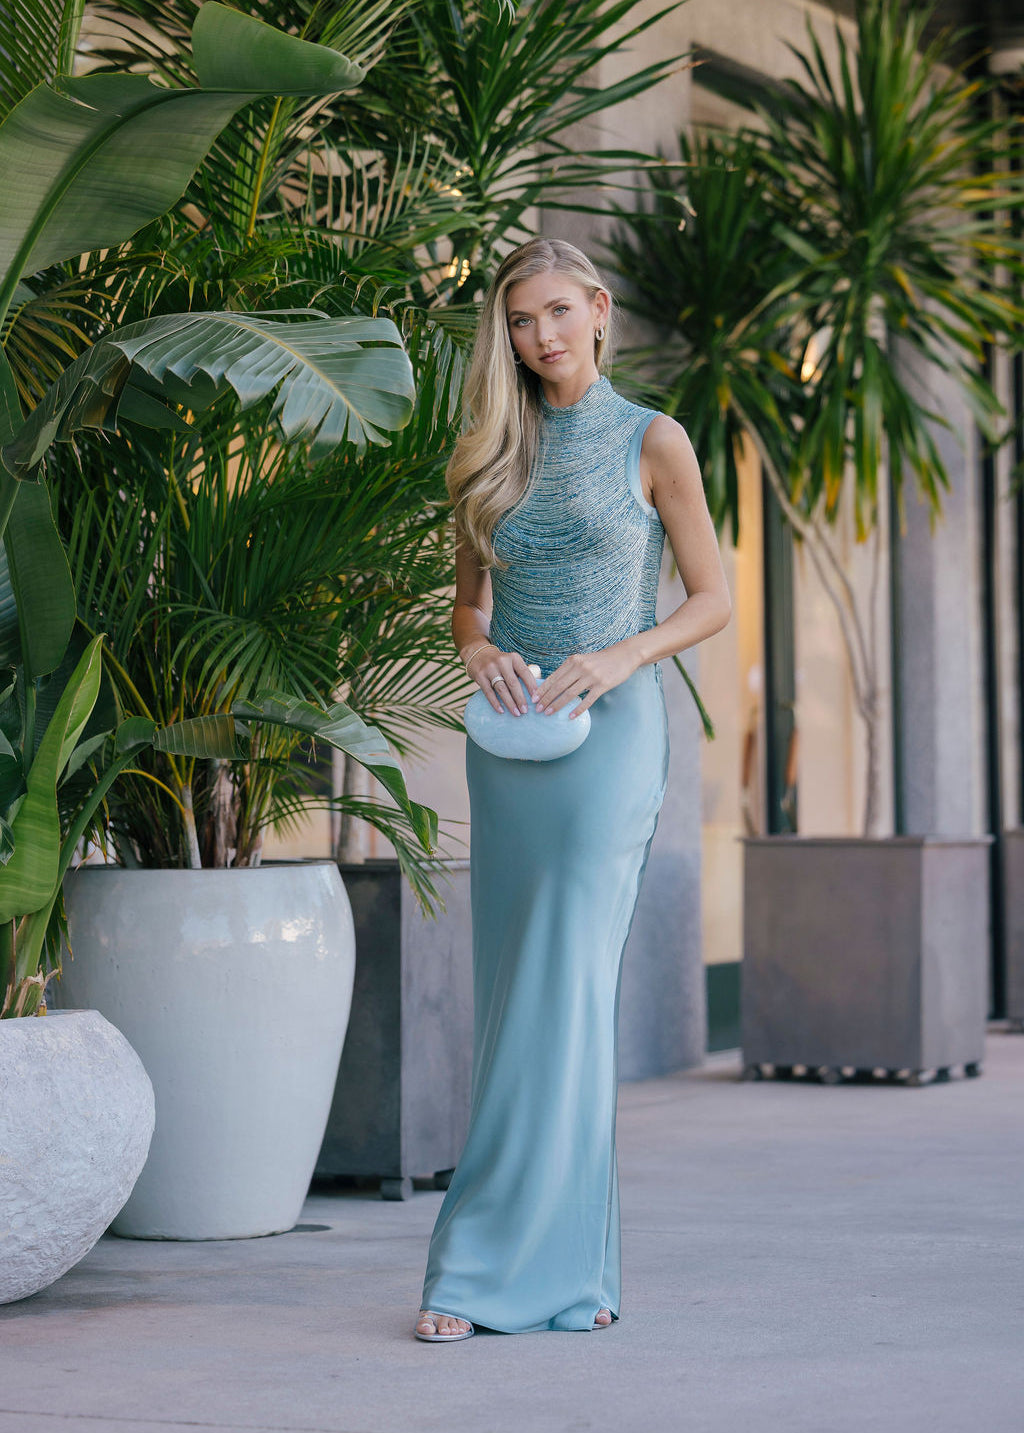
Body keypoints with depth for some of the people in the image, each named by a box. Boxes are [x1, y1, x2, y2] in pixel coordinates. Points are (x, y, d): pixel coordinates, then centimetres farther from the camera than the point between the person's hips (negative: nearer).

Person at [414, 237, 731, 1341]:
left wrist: (621, 656, -14)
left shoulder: (651, 442, 1)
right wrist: (480, 650, -6)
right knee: (512, 991, 2)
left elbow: (713, 600, 2)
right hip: (508, 742, 5)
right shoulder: (492, 453, 12)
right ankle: (569, 1267, 9)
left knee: (562, 988, -10)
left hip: (609, 733, -5)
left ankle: (490, 1263, -7)